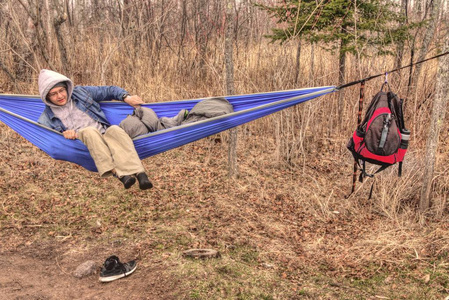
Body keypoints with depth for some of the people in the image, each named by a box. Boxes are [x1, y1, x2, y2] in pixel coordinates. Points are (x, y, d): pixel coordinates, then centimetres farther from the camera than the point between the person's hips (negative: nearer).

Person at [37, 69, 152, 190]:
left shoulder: (80, 92, 19)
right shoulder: (46, 118, 13)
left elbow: (108, 91, 25)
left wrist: (126, 97, 11)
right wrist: (62, 136, -15)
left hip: (105, 136, 2)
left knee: (115, 130, -33)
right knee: (89, 131, -35)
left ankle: (139, 173, -57)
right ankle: (117, 173, -53)